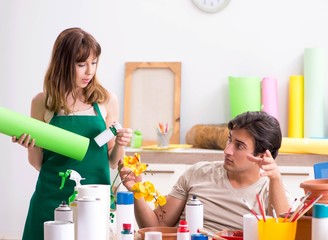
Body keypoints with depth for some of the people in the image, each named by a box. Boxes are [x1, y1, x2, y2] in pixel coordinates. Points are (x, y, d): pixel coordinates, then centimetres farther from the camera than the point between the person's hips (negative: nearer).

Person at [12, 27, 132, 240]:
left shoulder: (106, 100, 0)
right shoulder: (43, 102, 0)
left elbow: (113, 162, 8)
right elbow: (38, 163, 8)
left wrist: (120, 145, -12)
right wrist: (31, 145, -11)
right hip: (52, 200, 0)